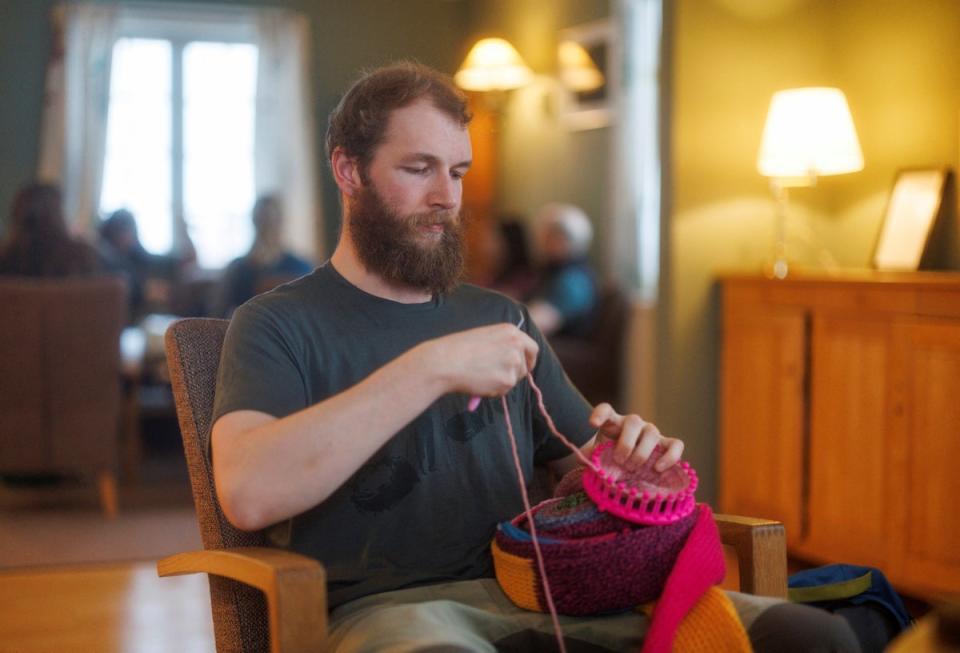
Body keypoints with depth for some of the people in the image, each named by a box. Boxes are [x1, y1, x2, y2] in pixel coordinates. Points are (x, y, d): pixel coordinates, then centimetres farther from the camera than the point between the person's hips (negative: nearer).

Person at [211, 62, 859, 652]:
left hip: (532, 588, 5)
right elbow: (247, 493, -17)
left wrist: (630, 452, -1)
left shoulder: (501, 317, 21)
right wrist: (430, 369, -21)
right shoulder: (279, 324, 3)